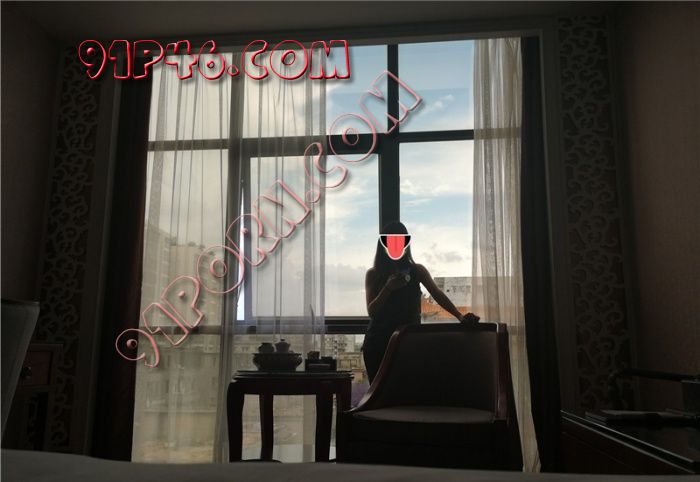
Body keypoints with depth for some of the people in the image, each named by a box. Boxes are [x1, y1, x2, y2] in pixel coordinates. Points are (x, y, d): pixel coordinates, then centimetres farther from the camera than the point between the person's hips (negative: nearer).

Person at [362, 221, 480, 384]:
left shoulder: (416, 270, 4)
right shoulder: (373, 274, 2)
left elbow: (437, 295, -8)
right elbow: (371, 311, -6)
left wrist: (461, 317, -24)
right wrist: (388, 289, -23)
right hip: (378, 342, 0)